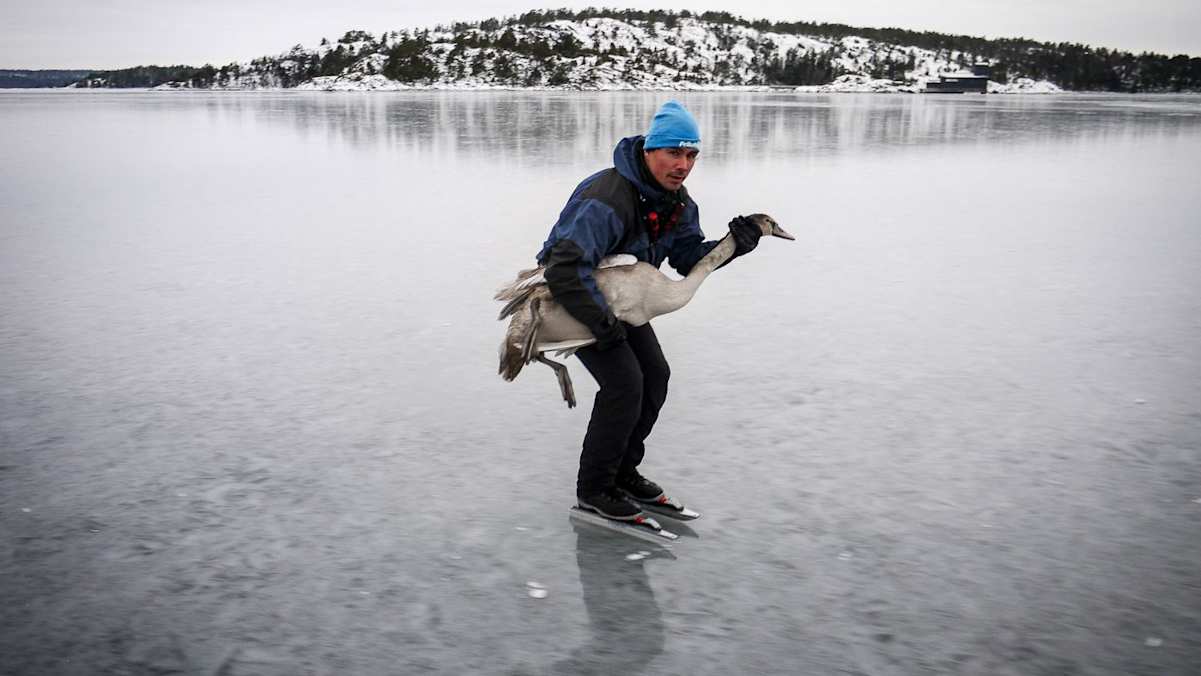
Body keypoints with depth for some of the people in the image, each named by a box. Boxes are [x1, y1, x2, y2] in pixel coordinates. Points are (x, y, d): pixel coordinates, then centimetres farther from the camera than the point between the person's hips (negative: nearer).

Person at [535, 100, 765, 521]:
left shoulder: (677, 201, -5)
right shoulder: (608, 201, -35)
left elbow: (688, 258, 2)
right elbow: (566, 270, -41)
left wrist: (732, 245, -16)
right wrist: (603, 325, -36)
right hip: (573, 296, -9)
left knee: (654, 375, 5)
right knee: (624, 381, -17)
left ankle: (623, 470, 21)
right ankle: (593, 488, -3)